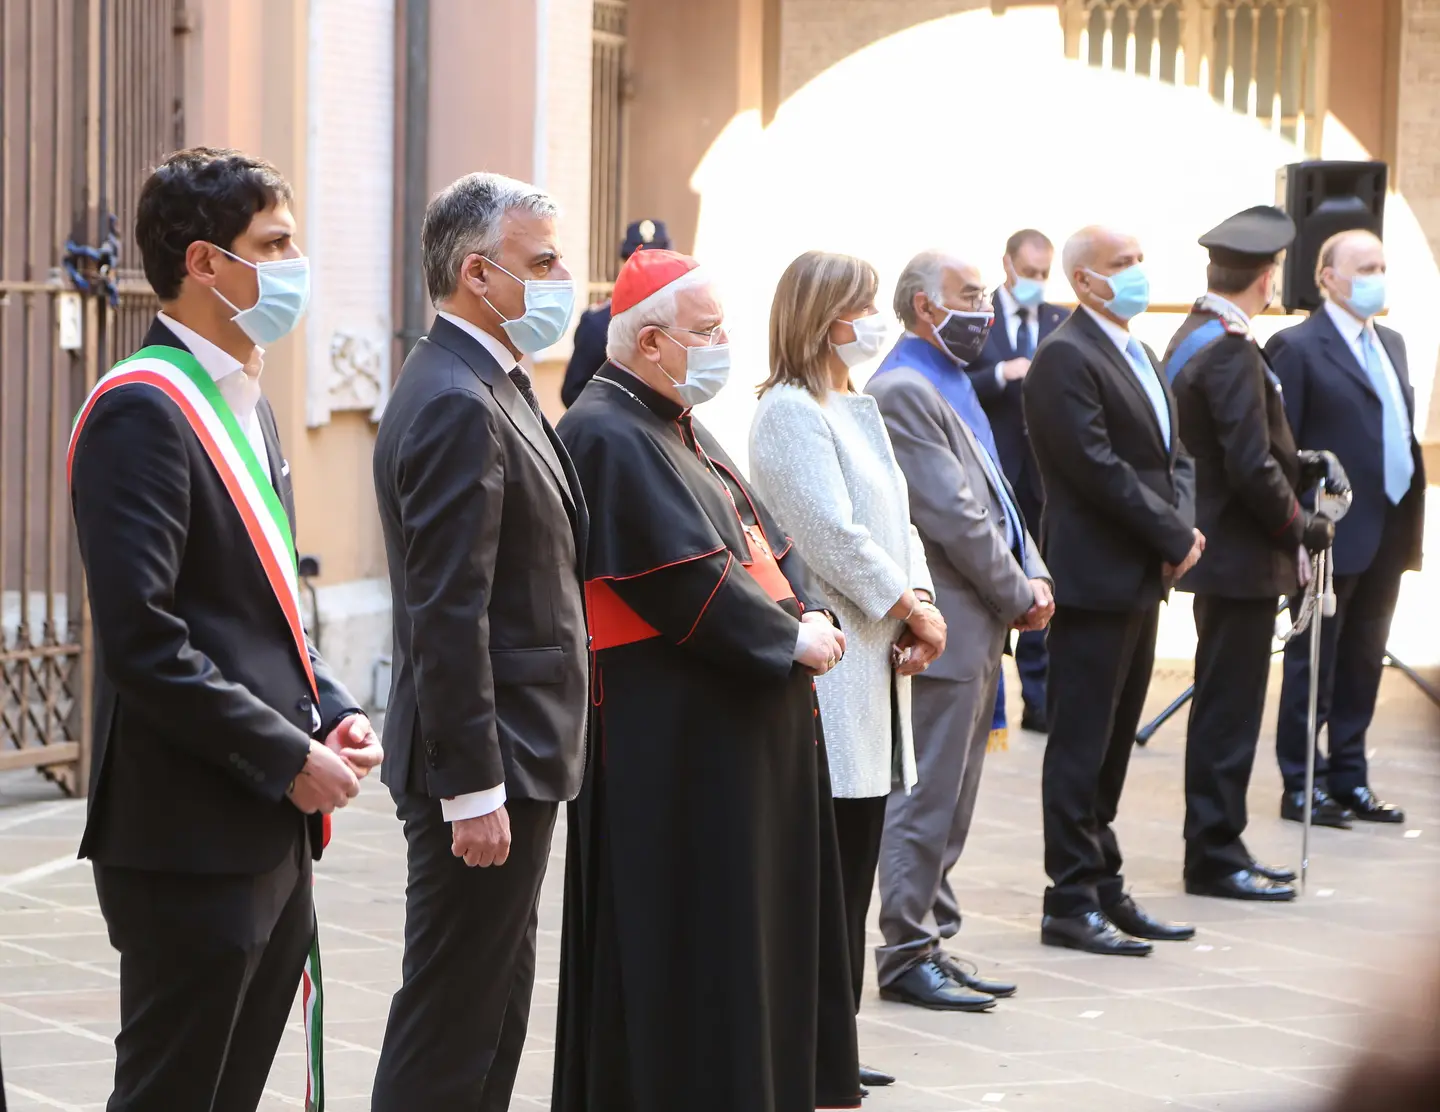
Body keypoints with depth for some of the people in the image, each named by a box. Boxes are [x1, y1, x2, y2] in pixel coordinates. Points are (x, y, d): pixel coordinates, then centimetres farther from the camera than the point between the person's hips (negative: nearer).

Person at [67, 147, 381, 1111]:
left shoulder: (248, 405, 17)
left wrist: (334, 713, 7)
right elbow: (143, 641, -21)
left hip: (273, 836, 9)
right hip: (193, 840, -9)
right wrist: (288, 756, -16)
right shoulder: (143, 409, -14)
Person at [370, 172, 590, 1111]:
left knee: (494, 1007, 17)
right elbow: (448, 615, -23)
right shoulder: (456, 405, -19)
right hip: (488, 762, -11)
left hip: (514, 756, 11)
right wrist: (475, 789, -24)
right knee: (451, 1029, -3)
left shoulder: (488, 386, 14)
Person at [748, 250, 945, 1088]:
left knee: (856, 869, 11)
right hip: (829, 664, -9)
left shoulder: (856, 409, 17)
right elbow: (835, 537, -18)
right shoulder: (791, 413, -12)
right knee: (830, 870, -6)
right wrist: (910, 609, -10)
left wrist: (919, 596, 0)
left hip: (873, 659, 9)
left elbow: (895, 517, 17)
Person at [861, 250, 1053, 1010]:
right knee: (925, 801, -5)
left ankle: (933, 940, 21)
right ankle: (908, 955, 1)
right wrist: (1018, 595, -11)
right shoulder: (903, 391, -15)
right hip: (943, 629, -10)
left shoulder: (951, 388, 18)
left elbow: (994, 500, 20)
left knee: (949, 802, 14)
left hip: (976, 629, 10)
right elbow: (952, 516, -19)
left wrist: (1033, 576, 4)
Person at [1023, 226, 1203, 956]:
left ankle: (1103, 889, 20)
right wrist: (1175, 538, -15)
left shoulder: (1138, 356, 17)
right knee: (1082, 750, -3)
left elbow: (1173, 453, 16)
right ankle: (1071, 903, 2)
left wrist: (1183, 525, -4)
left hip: (1142, 580, 9)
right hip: (1095, 582, -9)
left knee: (1112, 747, 14)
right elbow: (1097, 468, -20)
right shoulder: (1064, 359, -13)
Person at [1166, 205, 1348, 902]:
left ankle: (1215, 848, 24)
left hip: (1216, 552, 10)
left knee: (1224, 707, 16)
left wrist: (1294, 464, 10)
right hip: (1240, 557, -10)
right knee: (1229, 709, -3)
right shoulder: (1231, 352, -20)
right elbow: (1250, 468, -24)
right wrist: (1298, 525, -11)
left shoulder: (1193, 338, 11)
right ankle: (1215, 858, 4)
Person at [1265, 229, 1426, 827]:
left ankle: (1349, 779, 21)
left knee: (1362, 663, 13)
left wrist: (1409, 519, 9)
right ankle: (1302, 788, 9)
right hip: (1332, 534, -7)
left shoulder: (1391, 344, 15)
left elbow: (1401, 433, 17)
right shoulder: (1298, 347, -8)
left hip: (1387, 535, 7)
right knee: (1313, 663, 2)